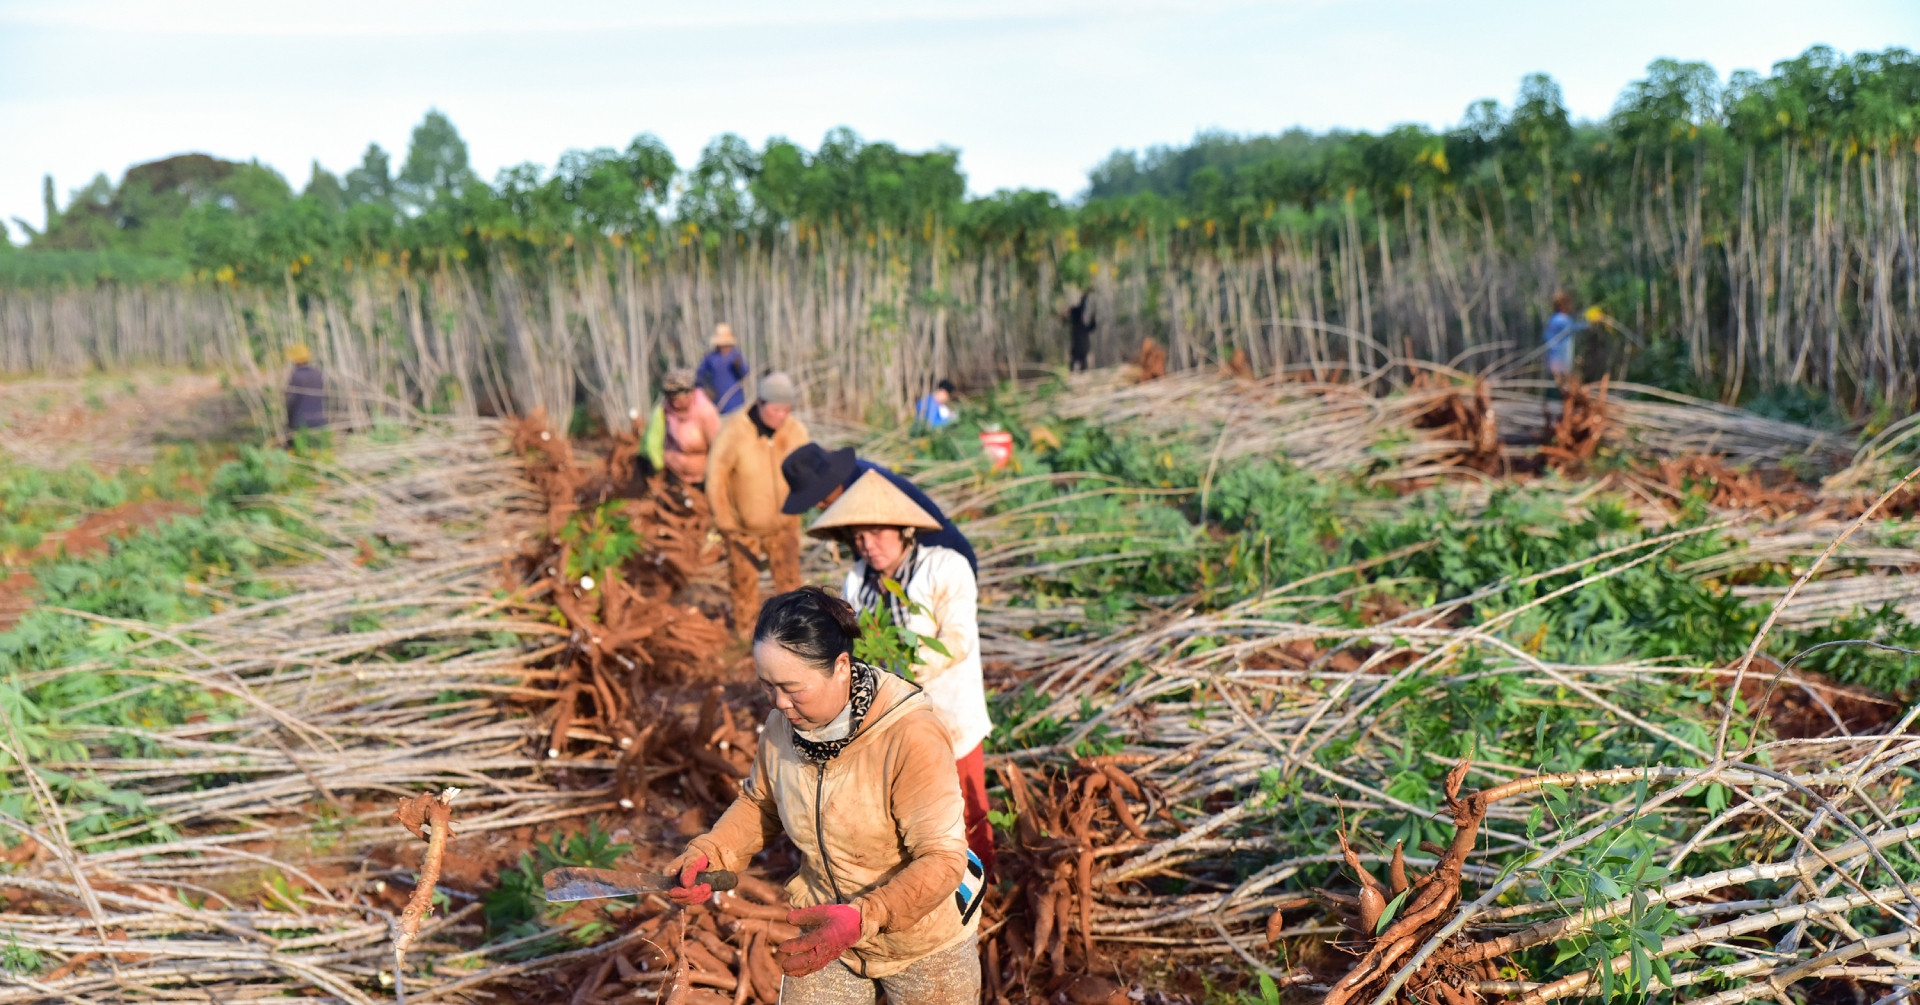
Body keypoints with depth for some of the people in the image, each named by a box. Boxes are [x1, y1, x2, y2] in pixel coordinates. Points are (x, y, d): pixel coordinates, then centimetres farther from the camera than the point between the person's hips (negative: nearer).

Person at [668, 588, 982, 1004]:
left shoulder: (909, 736, -30)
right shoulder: (782, 724, -12)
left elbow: (941, 861, -30)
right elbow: (760, 803, 7)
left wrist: (863, 918, -44)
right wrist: (707, 852, -10)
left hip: (922, 942, -4)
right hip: (826, 932, 4)